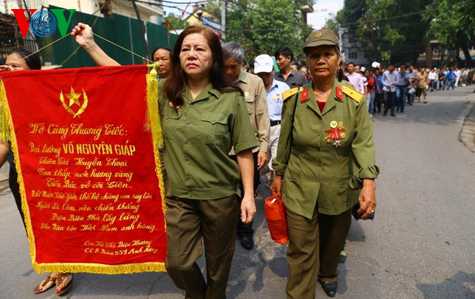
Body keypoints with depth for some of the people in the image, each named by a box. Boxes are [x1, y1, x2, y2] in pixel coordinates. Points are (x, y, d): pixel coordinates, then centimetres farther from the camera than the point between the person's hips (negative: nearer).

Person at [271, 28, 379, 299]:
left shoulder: (354, 101, -6)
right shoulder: (295, 99, -4)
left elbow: (364, 143, -11)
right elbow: (285, 142, 4)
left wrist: (369, 183, -22)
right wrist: (278, 175, 8)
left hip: (340, 191, 1)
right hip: (300, 190, -1)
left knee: (333, 243, 23)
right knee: (301, 252, 4)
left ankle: (328, 274, 54)